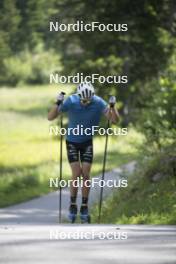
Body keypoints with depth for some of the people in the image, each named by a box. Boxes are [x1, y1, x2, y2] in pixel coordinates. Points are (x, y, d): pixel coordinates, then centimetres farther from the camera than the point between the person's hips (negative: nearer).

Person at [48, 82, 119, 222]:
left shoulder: (98, 102, -21)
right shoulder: (71, 102, -24)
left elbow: (114, 119, -23)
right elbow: (50, 117, -24)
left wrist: (112, 106, -42)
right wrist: (58, 104, -41)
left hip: (87, 142, 1)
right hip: (72, 141, -1)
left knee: (86, 175, -5)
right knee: (76, 174, -11)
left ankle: (84, 207, 6)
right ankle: (73, 206, 4)